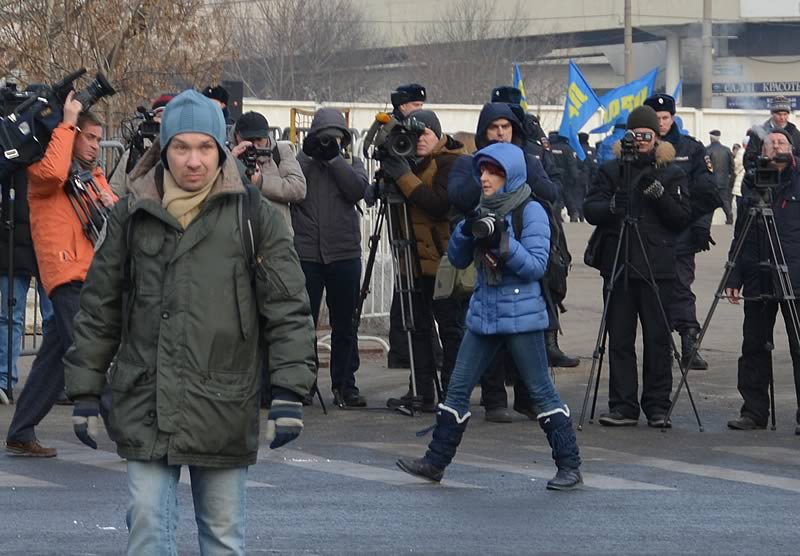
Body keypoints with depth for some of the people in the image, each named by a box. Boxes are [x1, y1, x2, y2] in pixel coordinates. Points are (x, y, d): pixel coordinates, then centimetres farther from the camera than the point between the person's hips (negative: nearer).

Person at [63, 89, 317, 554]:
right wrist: (85, 392, 11)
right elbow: (100, 309, 13)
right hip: (146, 410, 1)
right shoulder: (132, 216, 7)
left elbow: (288, 310, 0)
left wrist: (289, 392, -8)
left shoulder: (255, 217, 1)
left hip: (225, 411, -1)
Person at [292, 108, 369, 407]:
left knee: (344, 324, 7)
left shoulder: (351, 163, 12)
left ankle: (344, 385, 14)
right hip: (306, 253, -1)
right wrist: (308, 155, -13)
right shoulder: (302, 162, 9)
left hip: (344, 254, 1)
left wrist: (335, 158, -11)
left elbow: (358, 189, -8)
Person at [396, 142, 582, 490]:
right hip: (484, 313, 6)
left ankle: (570, 467, 4)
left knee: (540, 390, -3)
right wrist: (466, 231, -8)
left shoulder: (530, 212, -8)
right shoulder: (481, 210, 11)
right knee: (458, 389, 6)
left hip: (521, 314, -6)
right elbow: (458, 260, 11)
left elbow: (537, 266, -14)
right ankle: (435, 461, 13)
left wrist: (504, 241, -24)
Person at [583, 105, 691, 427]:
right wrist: (611, 206, -19)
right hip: (618, 265, 1)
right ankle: (623, 407, 5)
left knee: (658, 340, -1)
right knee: (619, 340, 1)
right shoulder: (611, 170, 11)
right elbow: (589, 209, 2)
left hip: (657, 268, -1)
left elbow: (683, 218, 0)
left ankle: (657, 407, 6)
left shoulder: (672, 174, 8)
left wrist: (658, 193, -14)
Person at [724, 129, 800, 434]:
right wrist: (735, 276, 8)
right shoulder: (751, 183, 12)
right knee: (754, 347, 6)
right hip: (758, 279, 3)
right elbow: (740, 234, 12)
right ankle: (753, 412, 14)